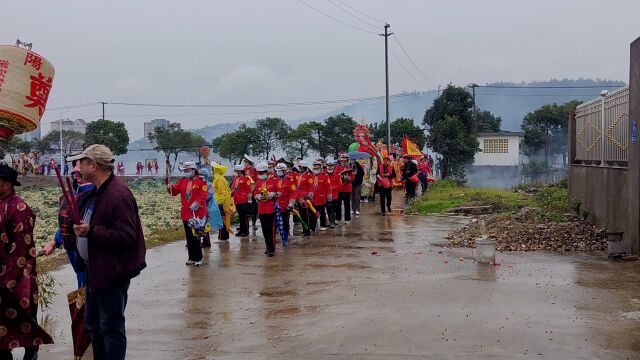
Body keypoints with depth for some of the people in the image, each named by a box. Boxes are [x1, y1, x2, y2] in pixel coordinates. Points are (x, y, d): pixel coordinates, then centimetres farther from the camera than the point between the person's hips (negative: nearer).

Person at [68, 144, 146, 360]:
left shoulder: (118, 195, -21)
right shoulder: (96, 193, 12)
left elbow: (127, 236, -27)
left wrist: (91, 232, -30)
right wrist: (72, 240, 16)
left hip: (112, 273, -11)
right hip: (95, 271, 11)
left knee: (111, 327, 1)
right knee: (93, 324, 21)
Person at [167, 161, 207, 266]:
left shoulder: (201, 181, -8)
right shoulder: (182, 181, 9)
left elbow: (203, 195, -15)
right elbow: (175, 191, 11)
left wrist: (197, 203, -26)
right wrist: (171, 187, -9)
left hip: (197, 213, -5)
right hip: (186, 213, 6)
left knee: (196, 237, -1)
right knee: (189, 237, 11)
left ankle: (198, 258, 9)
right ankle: (192, 258, 20)